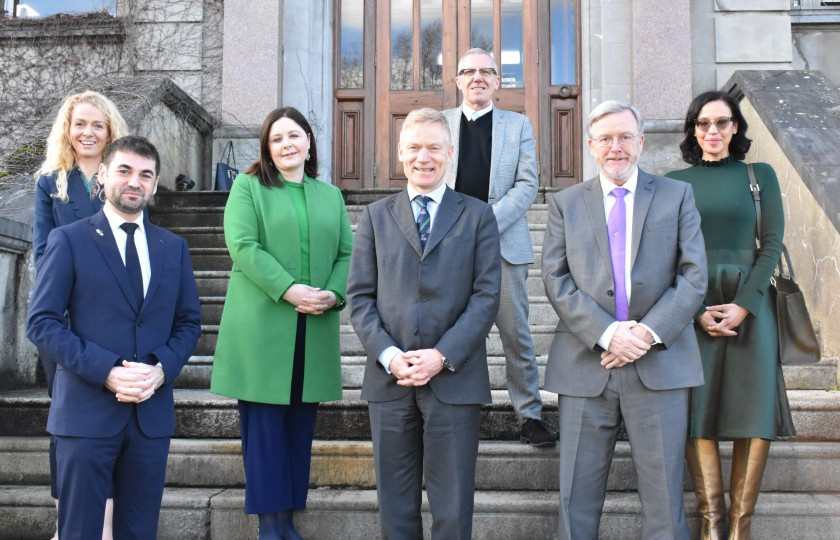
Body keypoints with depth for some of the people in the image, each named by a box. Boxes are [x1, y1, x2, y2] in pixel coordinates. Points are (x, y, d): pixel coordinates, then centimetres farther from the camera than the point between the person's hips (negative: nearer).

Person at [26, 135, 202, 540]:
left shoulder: (173, 247, 12)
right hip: (87, 411, -3)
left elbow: (189, 322, 12)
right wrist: (105, 371, -16)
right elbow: (41, 324, -5)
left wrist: (162, 369, -8)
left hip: (152, 412, 3)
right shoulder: (69, 240, 1)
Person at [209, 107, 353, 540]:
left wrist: (333, 293, -8)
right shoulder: (247, 187, 4)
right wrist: (289, 290, -19)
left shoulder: (331, 195, 17)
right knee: (265, 425, 0)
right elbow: (244, 246, -9)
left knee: (300, 427, 8)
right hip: (262, 329, -4)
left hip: (314, 332, 4)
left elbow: (347, 253, 11)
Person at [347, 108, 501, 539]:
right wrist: (388, 355, -9)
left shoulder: (478, 216, 6)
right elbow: (360, 296, 5)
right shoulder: (375, 216, 11)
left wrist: (443, 355, -12)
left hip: (455, 379, -1)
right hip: (389, 379, 2)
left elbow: (486, 295, -1)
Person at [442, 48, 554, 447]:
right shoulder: (440, 123, 13)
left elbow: (527, 184, 2)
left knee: (516, 334, 3)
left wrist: (488, 221, -12)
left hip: (505, 244, 0)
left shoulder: (518, 125, 11)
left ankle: (530, 416, 13)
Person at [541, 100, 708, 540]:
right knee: (577, 497, 7)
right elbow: (555, 280, 0)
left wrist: (650, 332, -12)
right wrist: (606, 333, -13)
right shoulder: (565, 203, 10)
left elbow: (694, 276, 1)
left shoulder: (677, 195, 10)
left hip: (660, 364, 0)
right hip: (586, 365, 1)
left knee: (664, 499, 6)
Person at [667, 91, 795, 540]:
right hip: (693, 308, 0)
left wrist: (744, 304, -10)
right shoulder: (675, 182, 8)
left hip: (749, 304, 1)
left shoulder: (760, 175, 9)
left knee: (756, 413, -3)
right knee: (697, 410, -4)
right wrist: (697, 311, -9)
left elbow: (772, 243, 2)